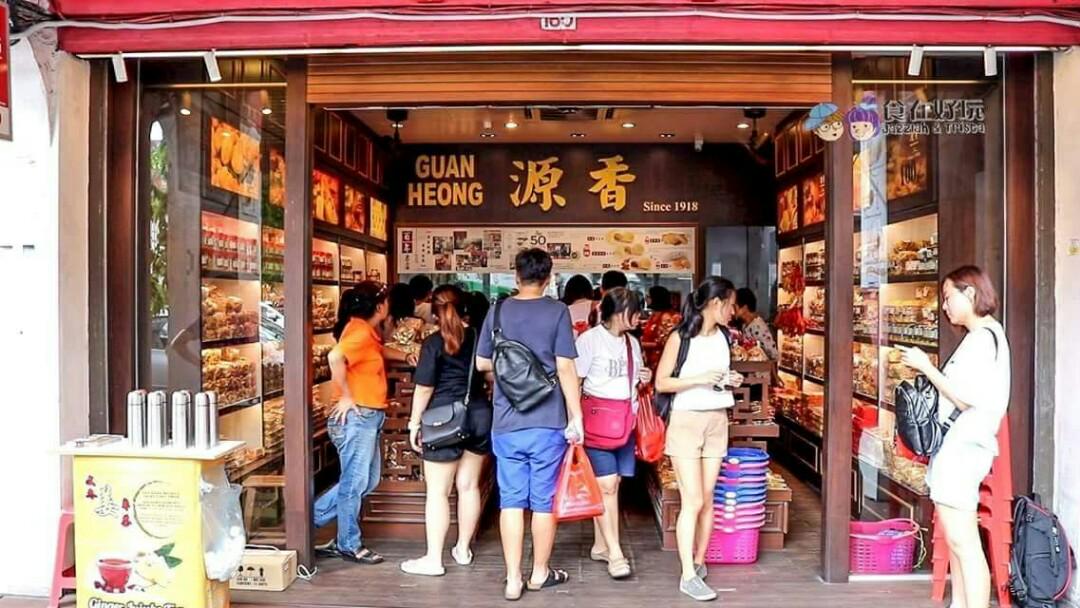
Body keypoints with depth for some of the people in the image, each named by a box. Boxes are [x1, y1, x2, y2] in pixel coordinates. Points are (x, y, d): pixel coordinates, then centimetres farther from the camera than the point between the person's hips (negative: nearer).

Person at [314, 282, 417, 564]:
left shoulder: (366, 331, 14)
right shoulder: (360, 332, -16)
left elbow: (380, 350, 38)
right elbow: (335, 357, -34)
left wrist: (405, 356, 25)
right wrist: (346, 397, -24)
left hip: (368, 417, 10)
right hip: (356, 417, -10)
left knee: (368, 480, 18)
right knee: (355, 482, 1)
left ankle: (314, 517, 27)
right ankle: (349, 545, 15)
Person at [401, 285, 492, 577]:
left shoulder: (434, 343, -9)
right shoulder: (478, 337, 4)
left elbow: (424, 389, -10)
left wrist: (414, 423, -2)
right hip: (479, 416, 5)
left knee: (438, 491, 1)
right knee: (469, 486, 13)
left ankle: (433, 559, 5)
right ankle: (463, 549, 25)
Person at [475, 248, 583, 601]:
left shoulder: (498, 311, 3)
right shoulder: (557, 312, -5)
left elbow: (482, 363, 10)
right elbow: (565, 368, -9)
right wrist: (576, 416, -4)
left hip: (506, 423, 2)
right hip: (548, 422, -2)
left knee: (511, 501, 8)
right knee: (544, 501, 10)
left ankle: (513, 579, 11)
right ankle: (540, 573, 23)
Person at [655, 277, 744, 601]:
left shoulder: (724, 337, 9)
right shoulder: (680, 337, -10)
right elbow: (661, 383, -11)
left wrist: (731, 381, 2)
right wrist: (699, 379, -20)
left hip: (717, 421, 6)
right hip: (686, 421, -6)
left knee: (707, 498, 9)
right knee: (692, 501, -8)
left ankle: (699, 562, 23)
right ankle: (688, 576, -2)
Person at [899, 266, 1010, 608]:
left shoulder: (983, 337, -13)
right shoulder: (984, 336, 17)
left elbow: (965, 399, -19)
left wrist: (926, 367, -13)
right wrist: (929, 374, 10)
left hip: (962, 449, -10)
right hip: (957, 448, 10)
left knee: (963, 542, -9)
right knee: (956, 541, 15)